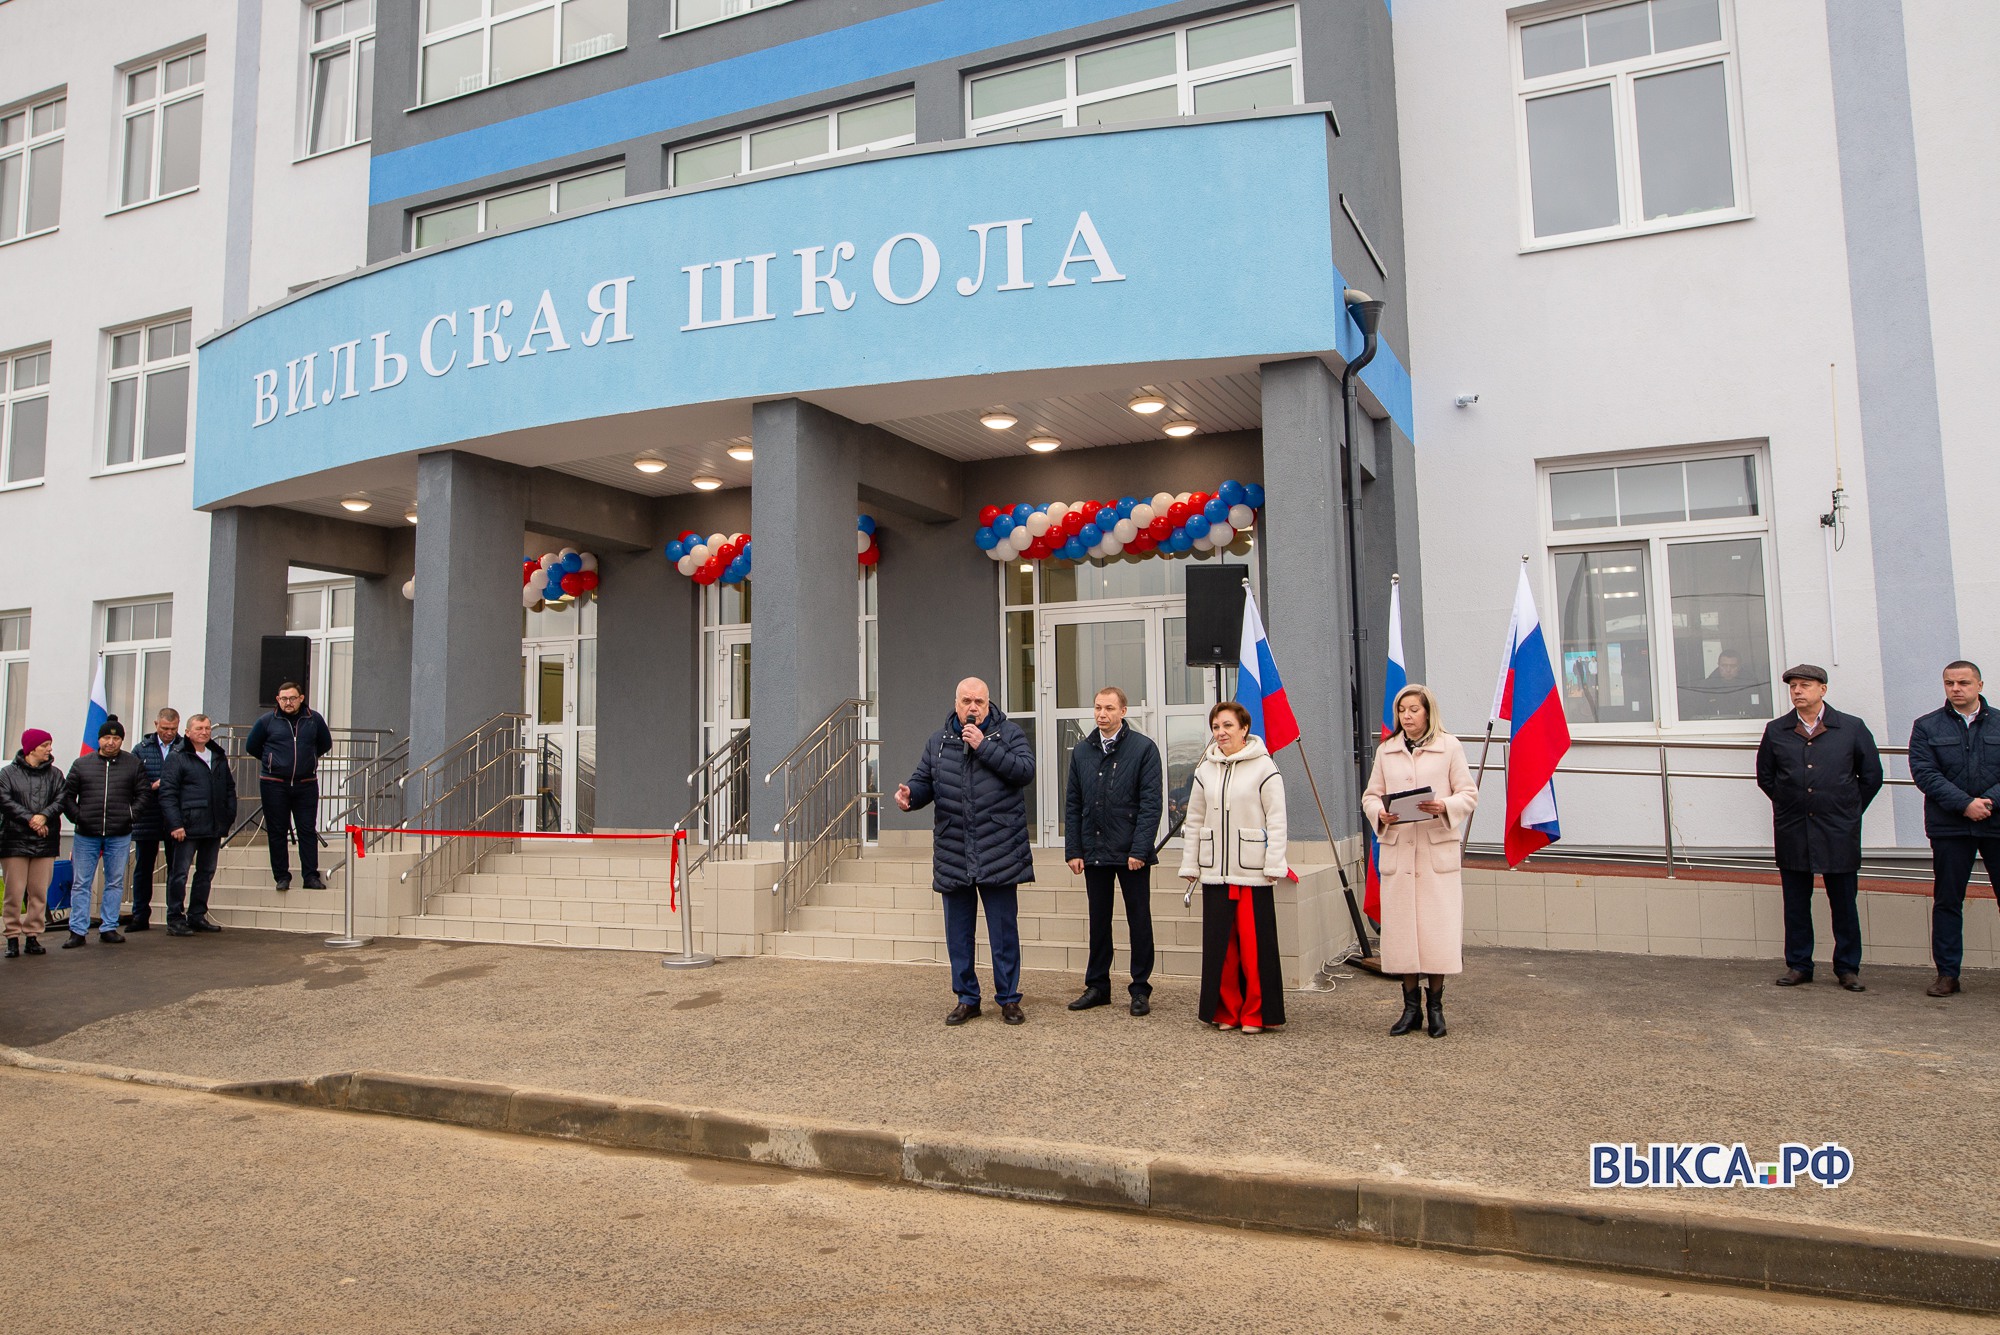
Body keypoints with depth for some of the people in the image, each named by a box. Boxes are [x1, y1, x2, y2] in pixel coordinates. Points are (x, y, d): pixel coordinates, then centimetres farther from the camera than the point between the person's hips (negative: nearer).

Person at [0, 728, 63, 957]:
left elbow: (61, 800, 1)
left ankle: (33, 935, 11)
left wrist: (44, 816, -16)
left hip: (45, 841, 2)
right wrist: (30, 819, -14)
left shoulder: (55, 774, 11)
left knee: (39, 893, 3)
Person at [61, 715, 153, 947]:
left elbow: (144, 794, 5)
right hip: (86, 835, 0)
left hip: (119, 836, 0)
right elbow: (67, 795, 8)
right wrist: (77, 816, -5)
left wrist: (131, 815, -7)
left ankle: (109, 928, 14)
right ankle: (78, 931, 10)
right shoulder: (82, 764, 5)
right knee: (82, 883, 4)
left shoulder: (133, 764, 4)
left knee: (115, 883, 6)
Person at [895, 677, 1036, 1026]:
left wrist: (984, 746, -16)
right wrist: (910, 795, -13)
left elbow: (1025, 771, -13)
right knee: (958, 932, 11)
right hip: (953, 855, 3)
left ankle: (1008, 999, 17)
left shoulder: (1008, 733, 1)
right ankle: (966, 999, 23)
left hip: (998, 852, -3)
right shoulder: (938, 741, 11)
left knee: (1004, 931, 5)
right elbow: (924, 782, 10)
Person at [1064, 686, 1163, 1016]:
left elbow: (1151, 803, -9)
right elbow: (1072, 804, 10)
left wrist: (1140, 849, -15)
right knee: (1099, 921, 12)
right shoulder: (1082, 751, 8)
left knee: (1139, 921, 6)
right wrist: (1073, 850, 3)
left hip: (1131, 853, -4)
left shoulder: (1143, 748, -5)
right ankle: (1097, 986, 22)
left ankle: (1141, 988, 16)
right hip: (1094, 852, 4)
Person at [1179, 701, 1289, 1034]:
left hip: (1252, 869, -4)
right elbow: (1194, 821, 14)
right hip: (1215, 870, 4)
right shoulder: (1205, 770, 12)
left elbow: (1276, 820, -5)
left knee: (1254, 943, -2)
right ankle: (1226, 1010, 17)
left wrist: (1274, 865, -11)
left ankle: (1256, 1013, 10)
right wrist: (1190, 865, 10)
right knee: (1219, 942, 6)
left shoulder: (1264, 767, -3)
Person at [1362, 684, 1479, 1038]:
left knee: (1438, 927, -3)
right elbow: (1370, 796, 12)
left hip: (1438, 849, -2)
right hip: (1396, 849, 3)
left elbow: (1469, 794, 2)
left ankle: (1435, 1005, 12)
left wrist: (1445, 806, -18)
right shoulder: (1386, 751, 12)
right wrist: (1379, 813, -10)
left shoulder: (1449, 747, 3)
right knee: (1401, 928, 4)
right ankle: (1411, 1005, 15)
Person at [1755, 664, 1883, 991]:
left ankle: (1848, 968, 16)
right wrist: (1790, 804, 12)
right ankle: (1798, 965, 16)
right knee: (1796, 903, 7)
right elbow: (1765, 776, 16)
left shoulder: (1852, 728, 1)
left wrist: (1849, 811, 10)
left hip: (1839, 833, -1)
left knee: (1844, 903, 5)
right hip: (1791, 832, 1)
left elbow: (1872, 775, 9)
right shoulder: (1776, 730, 5)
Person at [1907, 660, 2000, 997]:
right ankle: (1947, 973, 11)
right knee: (1947, 901, 5)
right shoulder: (1927, 727, 6)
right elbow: (1924, 773, -4)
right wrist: (1965, 803, -14)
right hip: (1949, 827, 0)